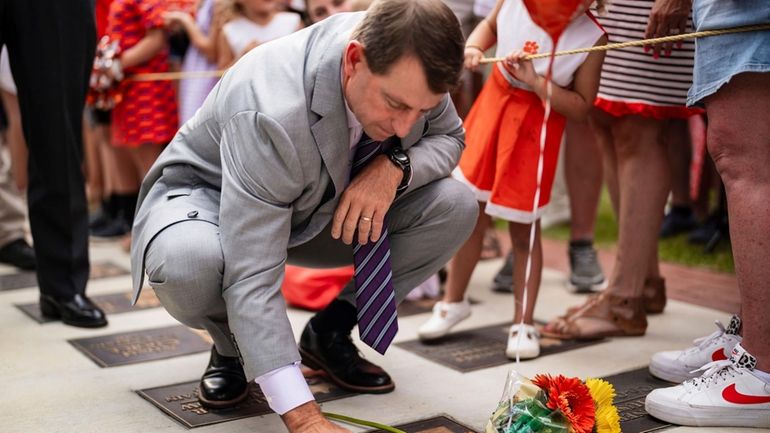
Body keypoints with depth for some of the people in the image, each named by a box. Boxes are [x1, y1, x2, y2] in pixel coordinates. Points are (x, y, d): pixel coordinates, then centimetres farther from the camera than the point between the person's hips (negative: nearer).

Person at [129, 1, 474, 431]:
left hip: (321, 205, 5)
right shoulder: (271, 113, -41)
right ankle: (232, 347, -3)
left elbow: (449, 137, -3)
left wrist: (395, 166, -27)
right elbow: (252, 280, -42)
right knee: (186, 264, -41)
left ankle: (330, 331, 2)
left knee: (455, 206, -14)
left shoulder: (404, 65, -22)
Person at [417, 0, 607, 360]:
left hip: (537, 126, -3)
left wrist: (535, 80, -24)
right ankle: (454, 301, 32)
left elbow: (581, 108, -13)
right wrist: (473, 47, -8)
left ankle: (524, 323, 18)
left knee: (523, 229, 2)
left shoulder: (592, 38, -16)